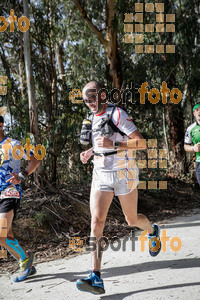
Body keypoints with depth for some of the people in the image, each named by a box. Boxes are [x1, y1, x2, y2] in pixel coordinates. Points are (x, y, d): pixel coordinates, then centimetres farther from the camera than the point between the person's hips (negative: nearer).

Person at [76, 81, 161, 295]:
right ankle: (96, 279, -10)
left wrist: (113, 144, -29)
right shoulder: (93, 118, 10)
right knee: (96, 221, -10)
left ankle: (153, 232, 48)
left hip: (123, 175, -5)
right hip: (100, 175, 5)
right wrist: (90, 152, 10)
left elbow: (142, 143, -18)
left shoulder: (117, 114, -13)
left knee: (132, 220, 11)